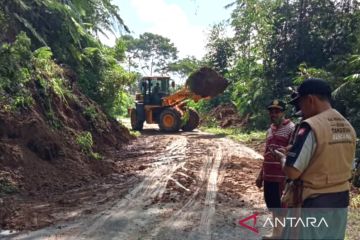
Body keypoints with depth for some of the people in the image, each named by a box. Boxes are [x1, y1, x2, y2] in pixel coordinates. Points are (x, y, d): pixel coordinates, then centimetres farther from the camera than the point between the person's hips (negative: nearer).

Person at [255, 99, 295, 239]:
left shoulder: (291, 128, -10)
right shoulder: (270, 130, 13)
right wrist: (261, 175, 20)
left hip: (282, 177, -7)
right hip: (268, 176, 8)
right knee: (273, 206, 17)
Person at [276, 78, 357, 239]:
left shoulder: (311, 126, -20)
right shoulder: (348, 127, 4)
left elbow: (292, 172, -22)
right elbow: (333, 162, 13)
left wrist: (282, 157, -2)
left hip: (312, 203, -7)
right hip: (340, 201, 8)